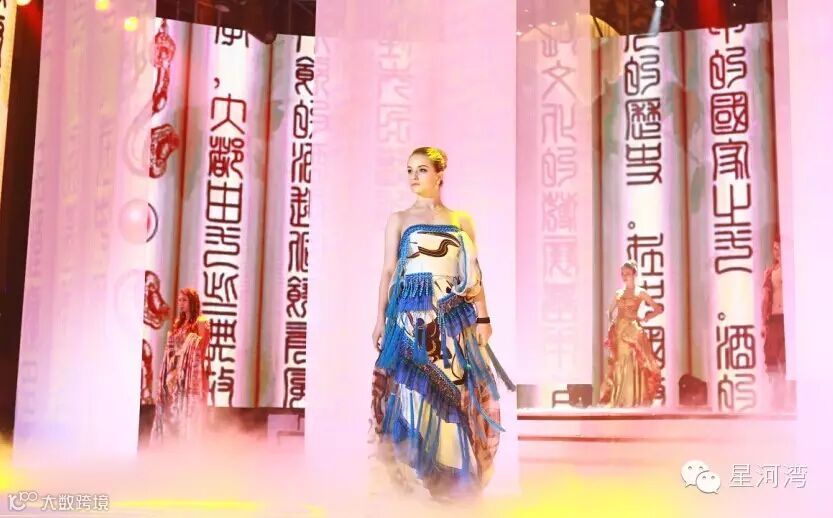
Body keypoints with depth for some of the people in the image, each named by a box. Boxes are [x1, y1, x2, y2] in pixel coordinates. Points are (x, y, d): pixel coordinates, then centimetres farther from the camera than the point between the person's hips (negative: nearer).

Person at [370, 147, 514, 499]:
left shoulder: (462, 220, 11)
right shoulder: (399, 219, 9)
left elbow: (473, 273, 10)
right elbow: (388, 271, 6)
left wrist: (482, 318, 2)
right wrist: (381, 319, 0)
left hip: (453, 315, 1)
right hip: (411, 313, -1)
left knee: (454, 390, 0)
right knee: (411, 389, -7)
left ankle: (451, 476, 10)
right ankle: (411, 473, -1)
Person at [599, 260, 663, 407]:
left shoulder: (640, 293, 3)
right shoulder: (618, 293, 14)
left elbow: (658, 309, 2)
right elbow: (610, 311, 25)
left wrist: (644, 319, -3)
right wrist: (612, 322, 7)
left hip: (633, 331, -4)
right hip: (619, 332, 4)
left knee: (634, 364, -7)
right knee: (619, 364, 1)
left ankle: (634, 399, -4)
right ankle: (619, 399, 4)